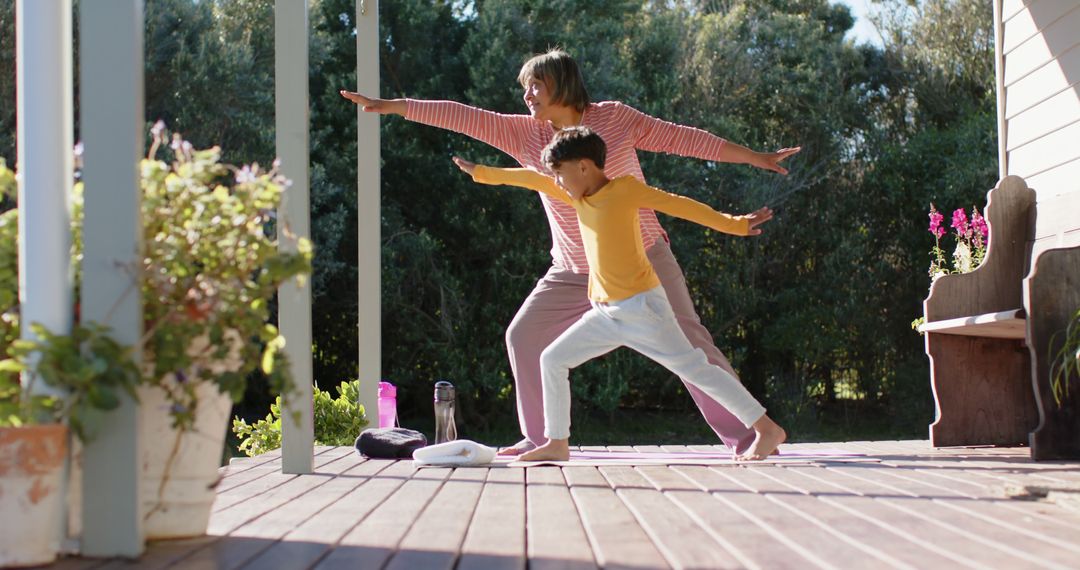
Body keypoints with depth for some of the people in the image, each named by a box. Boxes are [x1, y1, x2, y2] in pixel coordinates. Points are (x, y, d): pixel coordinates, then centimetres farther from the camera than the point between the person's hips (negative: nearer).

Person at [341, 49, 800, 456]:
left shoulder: (614, 118, -6)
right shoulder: (526, 134, 0)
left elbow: (680, 138, -4)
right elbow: (464, 117, -4)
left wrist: (757, 158, -2)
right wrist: (390, 106, -7)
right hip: (574, 273, 4)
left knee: (688, 342, -8)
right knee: (524, 336, -1)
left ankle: (745, 434, -1)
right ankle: (540, 439, 9)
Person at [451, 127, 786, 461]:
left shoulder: (625, 189, -9)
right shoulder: (579, 198, 11)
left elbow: (680, 205, -9)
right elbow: (533, 179, 20)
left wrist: (734, 224, -10)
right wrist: (481, 173, 26)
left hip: (642, 307, -8)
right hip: (606, 314, 8)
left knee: (694, 368, -10)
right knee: (552, 359, 7)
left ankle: (767, 430, -6)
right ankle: (557, 443, 13)